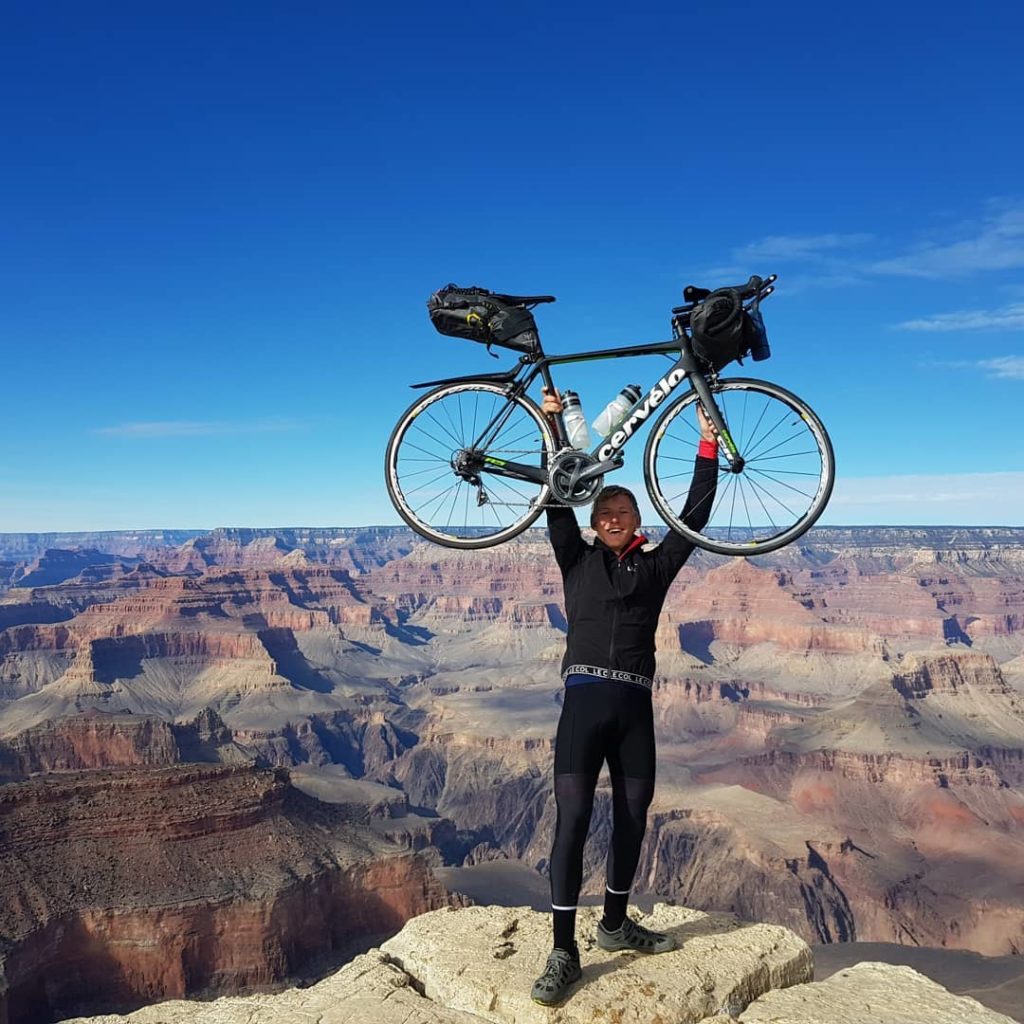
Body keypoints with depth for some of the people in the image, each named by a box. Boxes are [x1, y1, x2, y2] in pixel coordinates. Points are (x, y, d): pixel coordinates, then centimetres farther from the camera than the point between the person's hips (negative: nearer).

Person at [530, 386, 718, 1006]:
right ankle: (564, 951, -2)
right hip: (585, 698, -2)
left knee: (633, 818, 12)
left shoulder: (656, 566, 13)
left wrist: (708, 446, 4)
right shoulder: (578, 560, 10)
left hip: (635, 705, 3)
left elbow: (695, 516, 7)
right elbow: (556, 501, 1)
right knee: (573, 819, -8)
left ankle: (615, 924, 32)